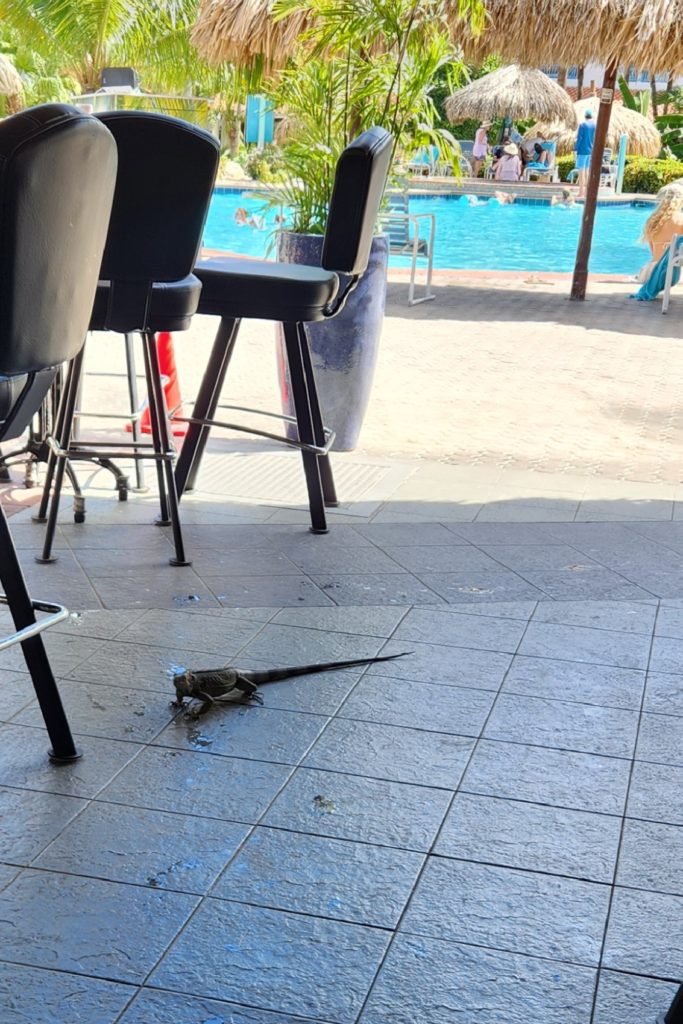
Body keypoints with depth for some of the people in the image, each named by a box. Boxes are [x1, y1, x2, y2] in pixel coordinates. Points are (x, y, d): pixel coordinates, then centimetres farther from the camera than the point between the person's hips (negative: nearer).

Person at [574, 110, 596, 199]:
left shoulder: (582, 125, -9)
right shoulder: (595, 125, 8)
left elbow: (579, 138, -13)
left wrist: (575, 149, -9)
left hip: (582, 150, -6)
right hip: (591, 151, 6)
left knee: (581, 171, -4)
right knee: (586, 172, 13)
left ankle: (581, 193, -8)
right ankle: (585, 193, 14)